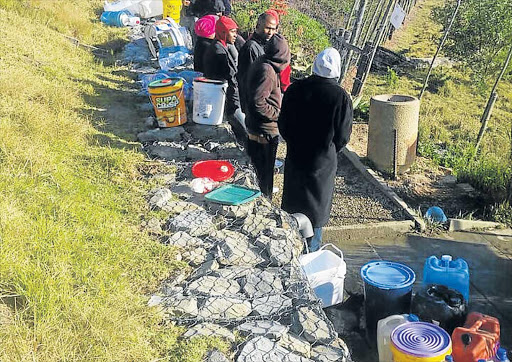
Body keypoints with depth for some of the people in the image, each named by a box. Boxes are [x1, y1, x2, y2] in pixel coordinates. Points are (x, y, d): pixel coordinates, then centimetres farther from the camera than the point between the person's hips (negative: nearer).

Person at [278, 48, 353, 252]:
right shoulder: (340, 97, -16)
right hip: (323, 162, -3)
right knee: (317, 208, 12)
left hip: (295, 157, 3)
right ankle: (312, 250, 22)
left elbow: (282, 125, 2)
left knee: (291, 204, 18)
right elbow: (343, 136, -8)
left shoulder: (295, 89, -7)